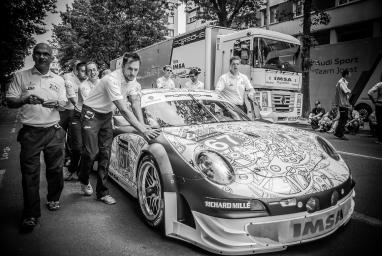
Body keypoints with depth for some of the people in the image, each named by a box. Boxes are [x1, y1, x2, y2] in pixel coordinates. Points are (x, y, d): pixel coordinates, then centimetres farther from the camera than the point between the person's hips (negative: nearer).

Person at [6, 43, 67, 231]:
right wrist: (25, 100, -19)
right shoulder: (21, 77, 4)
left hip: (53, 131, 2)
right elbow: (9, 101, 2)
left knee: (55, 169, 7)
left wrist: (56, 104, -12)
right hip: (30, 132, -2)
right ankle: (31, 215, 6)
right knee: (30, 174, -2)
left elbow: (64, 103, 12)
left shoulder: (58, 80, 12)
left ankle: (53, 199, 31)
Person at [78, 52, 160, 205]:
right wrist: (142, 130, -40)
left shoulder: (132, 81, -8)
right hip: (91, 113, -6)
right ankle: (84, 181, 26)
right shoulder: (112, 80, -31)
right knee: (91, 152, -6)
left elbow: (136, 106, -10)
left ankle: (102, 192, 10)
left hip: (107, 115, 6)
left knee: (105, 153, 3)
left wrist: (143, 126, -25)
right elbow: (124, 110, -37)